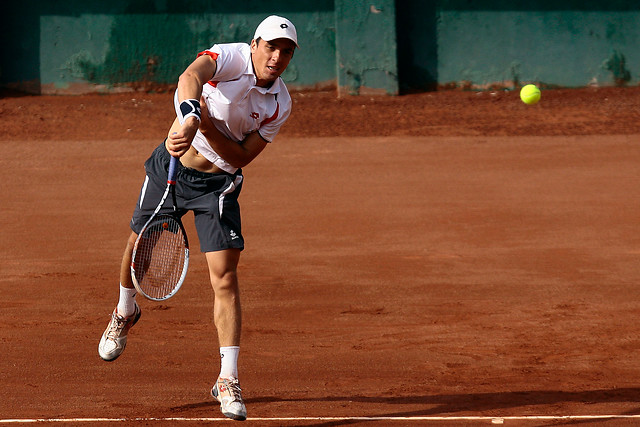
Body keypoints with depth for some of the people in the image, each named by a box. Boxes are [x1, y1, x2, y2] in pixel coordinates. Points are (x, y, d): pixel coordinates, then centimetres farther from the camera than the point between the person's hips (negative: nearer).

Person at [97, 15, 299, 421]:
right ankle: (125, 311, 50)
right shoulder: (229, 57, -21)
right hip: (171, 167, -1)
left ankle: (228, 380, -4)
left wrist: (209, 126, -30)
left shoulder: (280, 104, -11)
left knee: (225, 277, -10)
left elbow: (241, 157, -13)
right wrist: (190, 117, -63)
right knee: (139, 245, 16)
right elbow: (191, 76, -43)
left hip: (219, 185, 1)